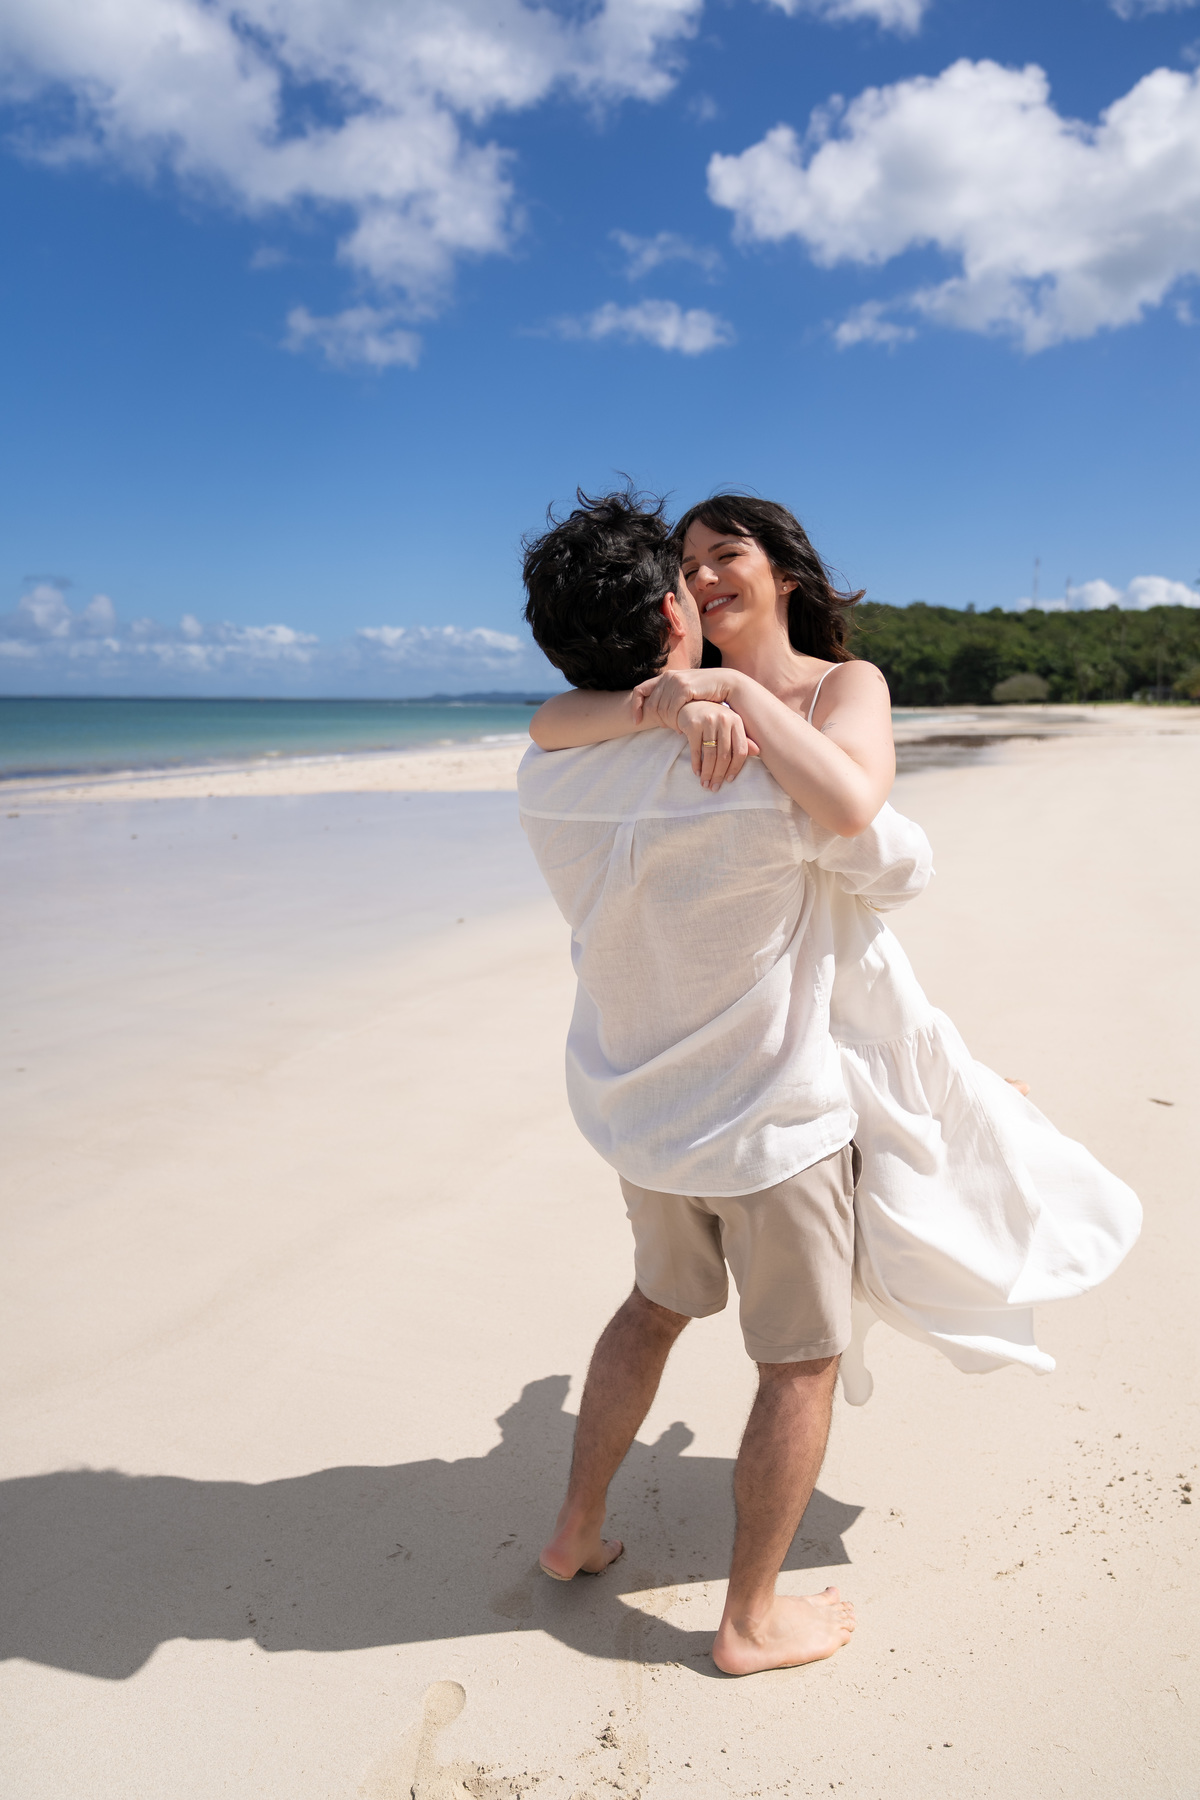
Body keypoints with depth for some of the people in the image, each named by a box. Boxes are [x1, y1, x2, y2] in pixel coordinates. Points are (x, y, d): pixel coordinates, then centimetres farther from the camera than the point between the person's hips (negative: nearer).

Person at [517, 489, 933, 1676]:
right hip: (767, 1127, -6)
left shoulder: (547, 771, -9)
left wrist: (687, 710, 6)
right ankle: (750, 1620, 31)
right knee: (800, 1362, 16)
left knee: (657, 1304, 29)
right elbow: (901, 872, -7)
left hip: (635, 1109, 6)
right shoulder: (773, 774, -26)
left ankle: (576, 1532, 42)